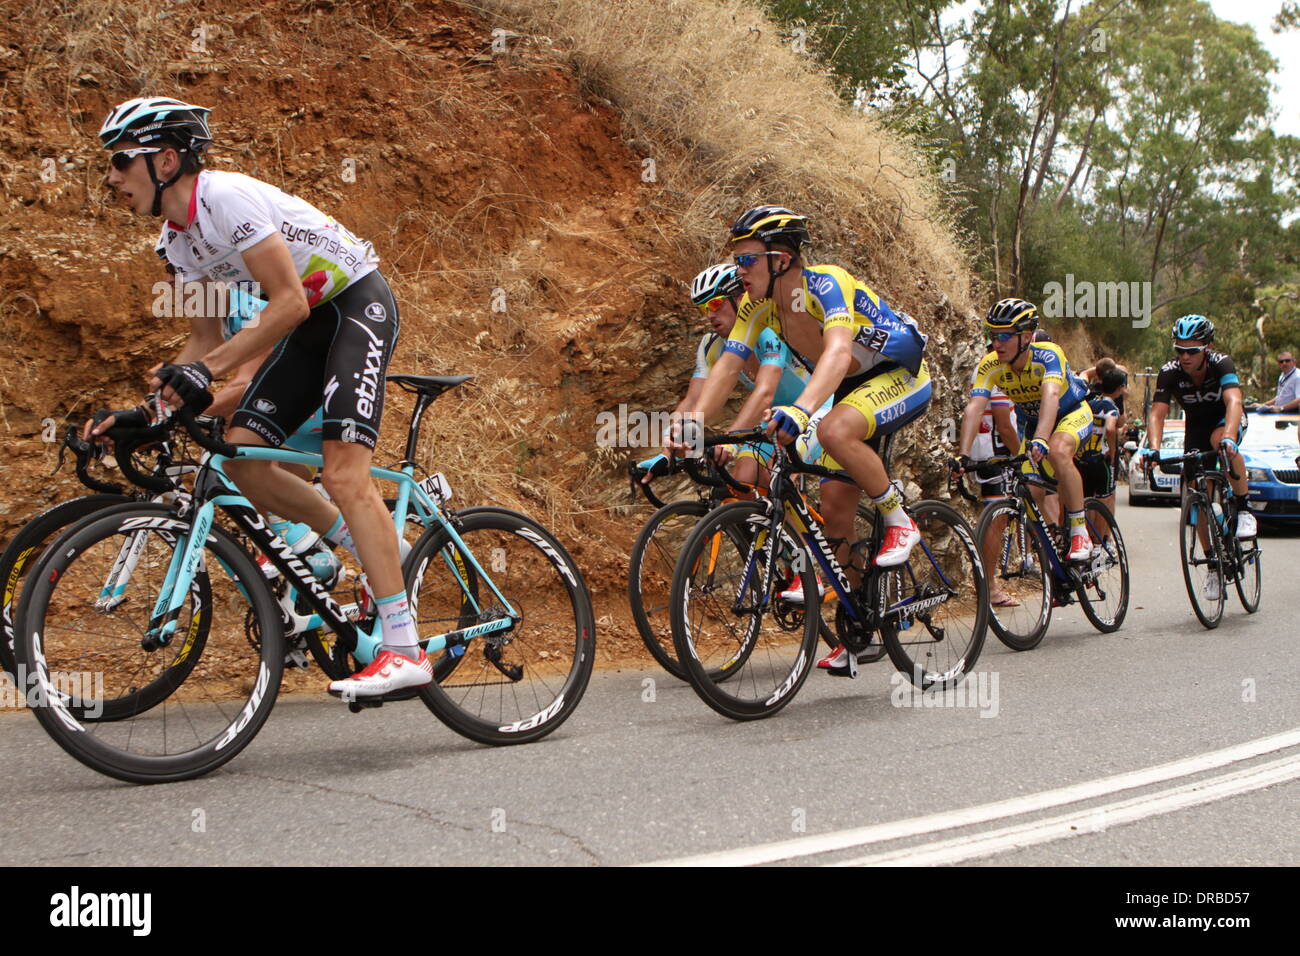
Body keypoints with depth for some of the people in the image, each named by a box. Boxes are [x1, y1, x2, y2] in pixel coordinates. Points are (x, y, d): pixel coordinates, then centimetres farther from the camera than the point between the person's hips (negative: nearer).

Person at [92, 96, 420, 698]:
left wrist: (208, 369, -30)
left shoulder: (226, 198, -22)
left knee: (343, 474, -21)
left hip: (359, 303, -9)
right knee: (239, 451, -4)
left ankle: (405, 651, -20)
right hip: (311, 322, 9)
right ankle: (371, 544, 13)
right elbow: (206, 336, 11)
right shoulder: (177, 239, 5)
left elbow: (289, 302, -27)